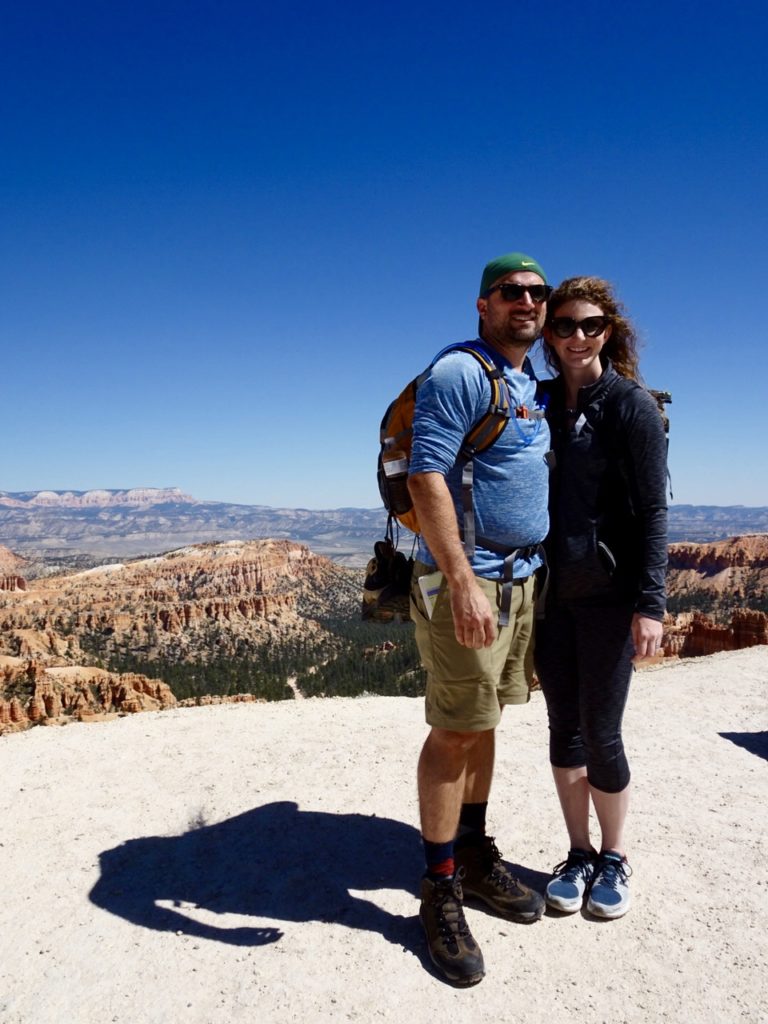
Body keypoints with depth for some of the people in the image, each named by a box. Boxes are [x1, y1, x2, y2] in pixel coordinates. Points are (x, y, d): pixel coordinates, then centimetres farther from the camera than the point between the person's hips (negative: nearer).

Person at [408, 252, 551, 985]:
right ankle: (440, 890, 15)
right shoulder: (458, 374, -10)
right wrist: (463, 582, -26)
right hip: (466, 577, -8)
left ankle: (475, 856, 31)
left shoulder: (533, 385, 17)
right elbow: (425, 478, -19)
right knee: (455, 730, -1)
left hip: (521, 577, 8)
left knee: (483, 722, 16)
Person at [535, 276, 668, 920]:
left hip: (609, 595, -4)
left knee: (601, 734, 4)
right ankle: (579, 855, 30)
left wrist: (650, 604, -13)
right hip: (550, 593, 4)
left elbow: (653, 510, -8)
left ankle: (614, 859, 27)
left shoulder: (632, 404, -4)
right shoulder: (541, 402, 9)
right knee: (564, 729, 12)